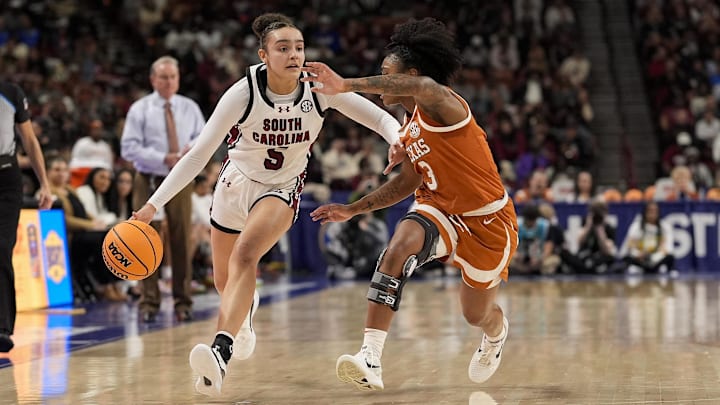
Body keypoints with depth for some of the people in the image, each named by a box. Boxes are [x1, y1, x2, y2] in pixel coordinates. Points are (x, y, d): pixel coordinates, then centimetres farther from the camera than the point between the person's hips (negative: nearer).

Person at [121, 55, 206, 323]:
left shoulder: (190, 108, 10)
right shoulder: (140, 110, 0)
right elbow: (129, 148, -7)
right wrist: (164, 159, -16)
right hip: (149, 181, -2)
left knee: (182, 240, 2)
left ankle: (183, 302, 10)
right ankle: (149, 303, 2)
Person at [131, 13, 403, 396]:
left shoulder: (319, 88, -20)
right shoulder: (243, 93, -24)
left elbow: (380, 118, -13)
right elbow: (198, 154, -20)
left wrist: (398, 141, -36)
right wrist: (153, 205, -25)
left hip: (281, 191, -1)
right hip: (235, 182, 1)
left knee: (244, 256, -30)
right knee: (224, 282, 16)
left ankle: (220, 353, -42)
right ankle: (245, 313, 53)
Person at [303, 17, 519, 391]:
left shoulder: (441, 105, -23)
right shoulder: (409, 129, 5)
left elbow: (426, 88, -49)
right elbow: (407, 182, 18)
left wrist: (347, 85, -54)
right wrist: (353, 210, 15)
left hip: (488, 221, -6)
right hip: (441, 209, 6)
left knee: (477, 314, 13)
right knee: (400, 245, -29)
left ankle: (497, 332, 56)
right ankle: (370, 360, -38)